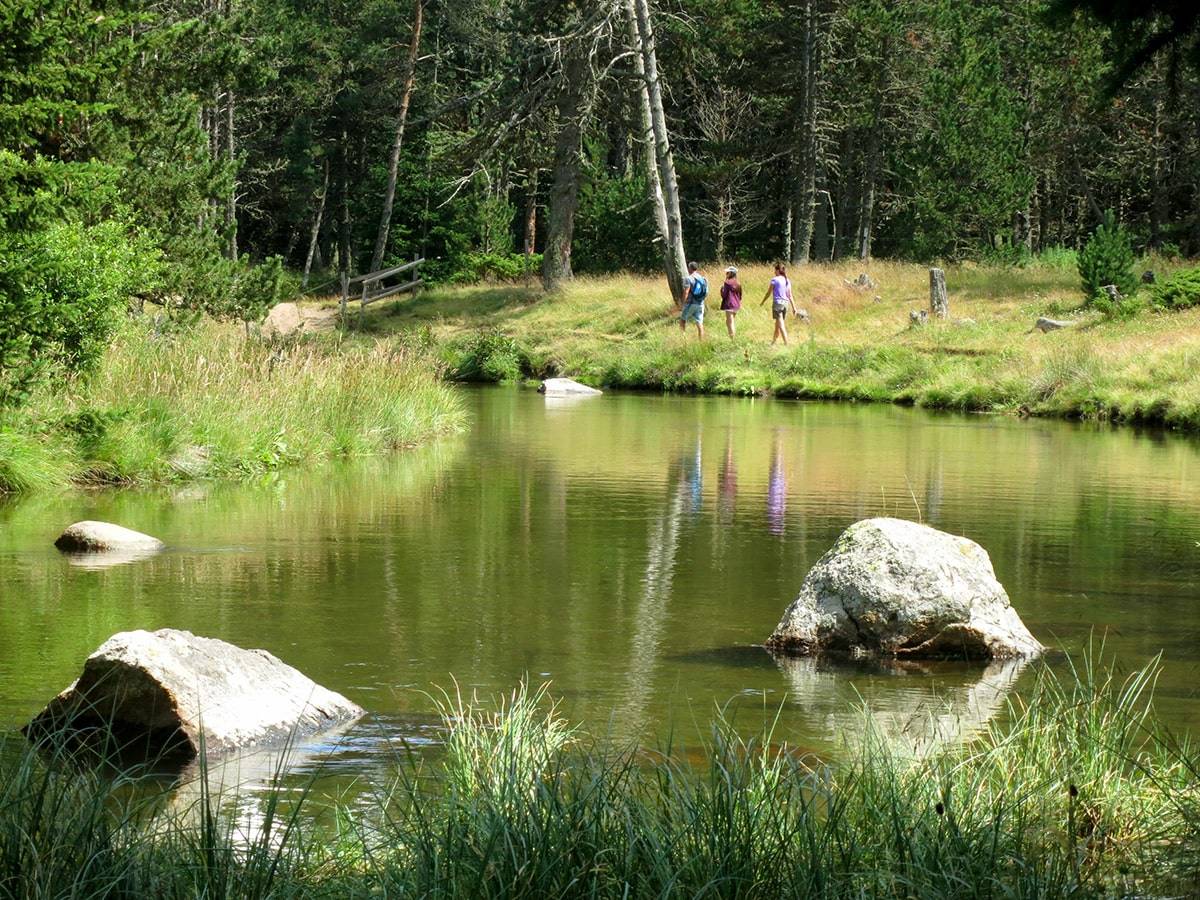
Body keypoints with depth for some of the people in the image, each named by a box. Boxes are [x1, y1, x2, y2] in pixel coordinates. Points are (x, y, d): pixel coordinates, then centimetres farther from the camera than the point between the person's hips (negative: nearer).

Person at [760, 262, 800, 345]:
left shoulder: (774, 280, -9)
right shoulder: (787, 281, 8)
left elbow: (768, 293, -3)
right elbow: (790, 295, 8)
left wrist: (762, 302, 10)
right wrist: (794, 307, 10)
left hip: (777, 303, -6)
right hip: (785, 303, 6)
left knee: (781, 326, -7)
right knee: (777, 325, 18)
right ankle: (773, 343, 29)